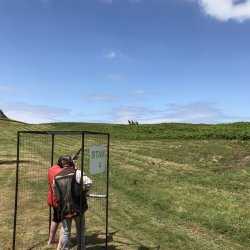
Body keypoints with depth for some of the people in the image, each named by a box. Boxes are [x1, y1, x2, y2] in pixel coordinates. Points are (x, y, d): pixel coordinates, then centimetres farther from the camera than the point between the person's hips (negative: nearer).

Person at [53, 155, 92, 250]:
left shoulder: (56, 177, 3)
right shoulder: (77, 173, -11)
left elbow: (55, 193, 14)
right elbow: (89, 183, -21)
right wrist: (85, 191, -2)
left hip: (64, 208, 3)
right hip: (77, 207, -3)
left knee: (66, 231, 15)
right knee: (80, 229, 15)